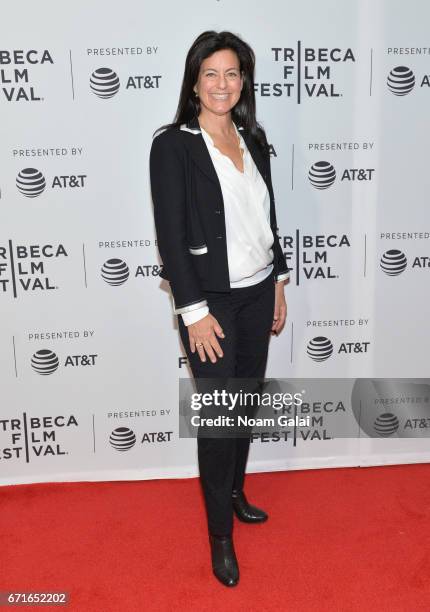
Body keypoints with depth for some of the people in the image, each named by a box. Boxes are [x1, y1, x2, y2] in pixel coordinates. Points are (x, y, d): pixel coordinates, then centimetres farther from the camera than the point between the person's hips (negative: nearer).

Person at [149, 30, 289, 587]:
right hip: (211, 300, -6)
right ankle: (220, 533, 20)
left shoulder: (252, 139, 8)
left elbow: (267, 218, 13)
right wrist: (194, 312, -17)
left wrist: (279, 284, 13)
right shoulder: (173, 145, -10)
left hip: (257, 293, 6)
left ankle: (235, 491, 40)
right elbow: (170, 235, -14)